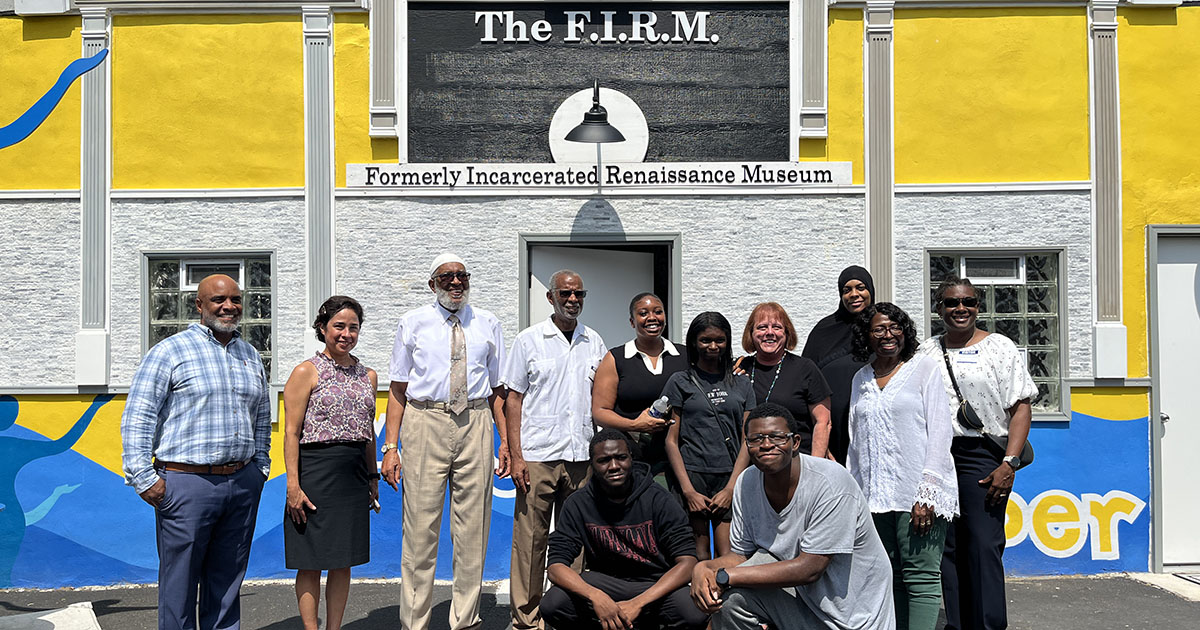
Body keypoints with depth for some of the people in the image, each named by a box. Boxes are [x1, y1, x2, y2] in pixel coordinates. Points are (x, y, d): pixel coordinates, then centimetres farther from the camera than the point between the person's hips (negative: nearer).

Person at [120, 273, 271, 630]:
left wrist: (260, 466, 17)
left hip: (243, 483, 5)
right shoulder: (170, 351, -3)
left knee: (227, 580, 13)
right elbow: (137, 419, -6)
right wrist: (144, 478, -10)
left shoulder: (251, 356, 14)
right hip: (187, 482, -5)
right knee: (179, 581, 3)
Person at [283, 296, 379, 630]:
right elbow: (291, 432, -8)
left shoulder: (367, 375, 12)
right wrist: (293, 484, -14)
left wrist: (373, 477, 15)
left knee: (344, 559, 10)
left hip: (354, 474, 5)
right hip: (316, 472, -5)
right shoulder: (306, 372, -4)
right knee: (311, 561, 2)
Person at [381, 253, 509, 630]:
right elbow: (398, 389, 5)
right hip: (424, 421, -1)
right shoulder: (413, 323, 7)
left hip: (475, 423, 2)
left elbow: (497, 388, 13)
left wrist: (505, 441, 5)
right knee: (421, 527, -1)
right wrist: (390, 447, -2)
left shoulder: (487, 324, 12)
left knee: (472, 529, 6)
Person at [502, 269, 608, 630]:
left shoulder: (594, 342, 13)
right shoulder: (530, 340, 4)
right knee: (531, 539, 0)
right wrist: (515, 456, -6)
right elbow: (513, 400, 2)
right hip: (537, 456, -3)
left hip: (582, 457, 3)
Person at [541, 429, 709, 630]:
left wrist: (637, 603, -29)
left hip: (657, 584, -1)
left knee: (695, 613, -32)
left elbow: (687, 562, -17)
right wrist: (596, 597, -32)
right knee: (552, 604, -26)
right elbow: (556, 566, -12)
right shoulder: (579, 504, -7)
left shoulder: (657, 499, -11)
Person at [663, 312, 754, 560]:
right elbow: (671, 440, 3)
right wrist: (688, 490, -6)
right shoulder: (680, 382, 7)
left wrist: (731, 488, -3)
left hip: (731, 478, 2)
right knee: (698, 557, -3)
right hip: (692, 476, -2)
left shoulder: (741, 384, 14)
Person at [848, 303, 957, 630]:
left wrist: (926, 492, -12)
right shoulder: (861, 379, 16)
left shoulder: (926, 368, 3)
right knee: (889, 577, 7)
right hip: (874, 496, 4)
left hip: (917, 492, -4)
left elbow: (940, 431, -4)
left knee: (921, 576, -6)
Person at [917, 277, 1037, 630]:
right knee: (947, 547, 7)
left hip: (982, 456, -4)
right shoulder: (926, 352, 13)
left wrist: (1008, 464, -12)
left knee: (983, 546, -7)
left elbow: (1021, 407, -2)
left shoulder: (1000, 348, 3)